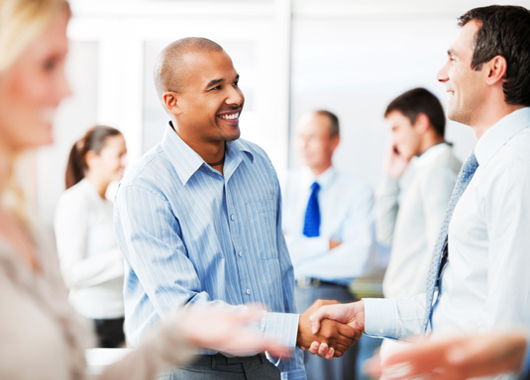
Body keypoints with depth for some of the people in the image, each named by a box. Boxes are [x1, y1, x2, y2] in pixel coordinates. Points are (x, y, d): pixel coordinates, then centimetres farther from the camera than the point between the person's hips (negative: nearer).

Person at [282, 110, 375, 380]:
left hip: (332, 299, -1)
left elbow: (356, 259, -10)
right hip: (285, 296, 1)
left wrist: (300, 252, -7)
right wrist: (327, 245, -10)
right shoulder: (283, 185, 8)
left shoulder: (358, 193, 4)